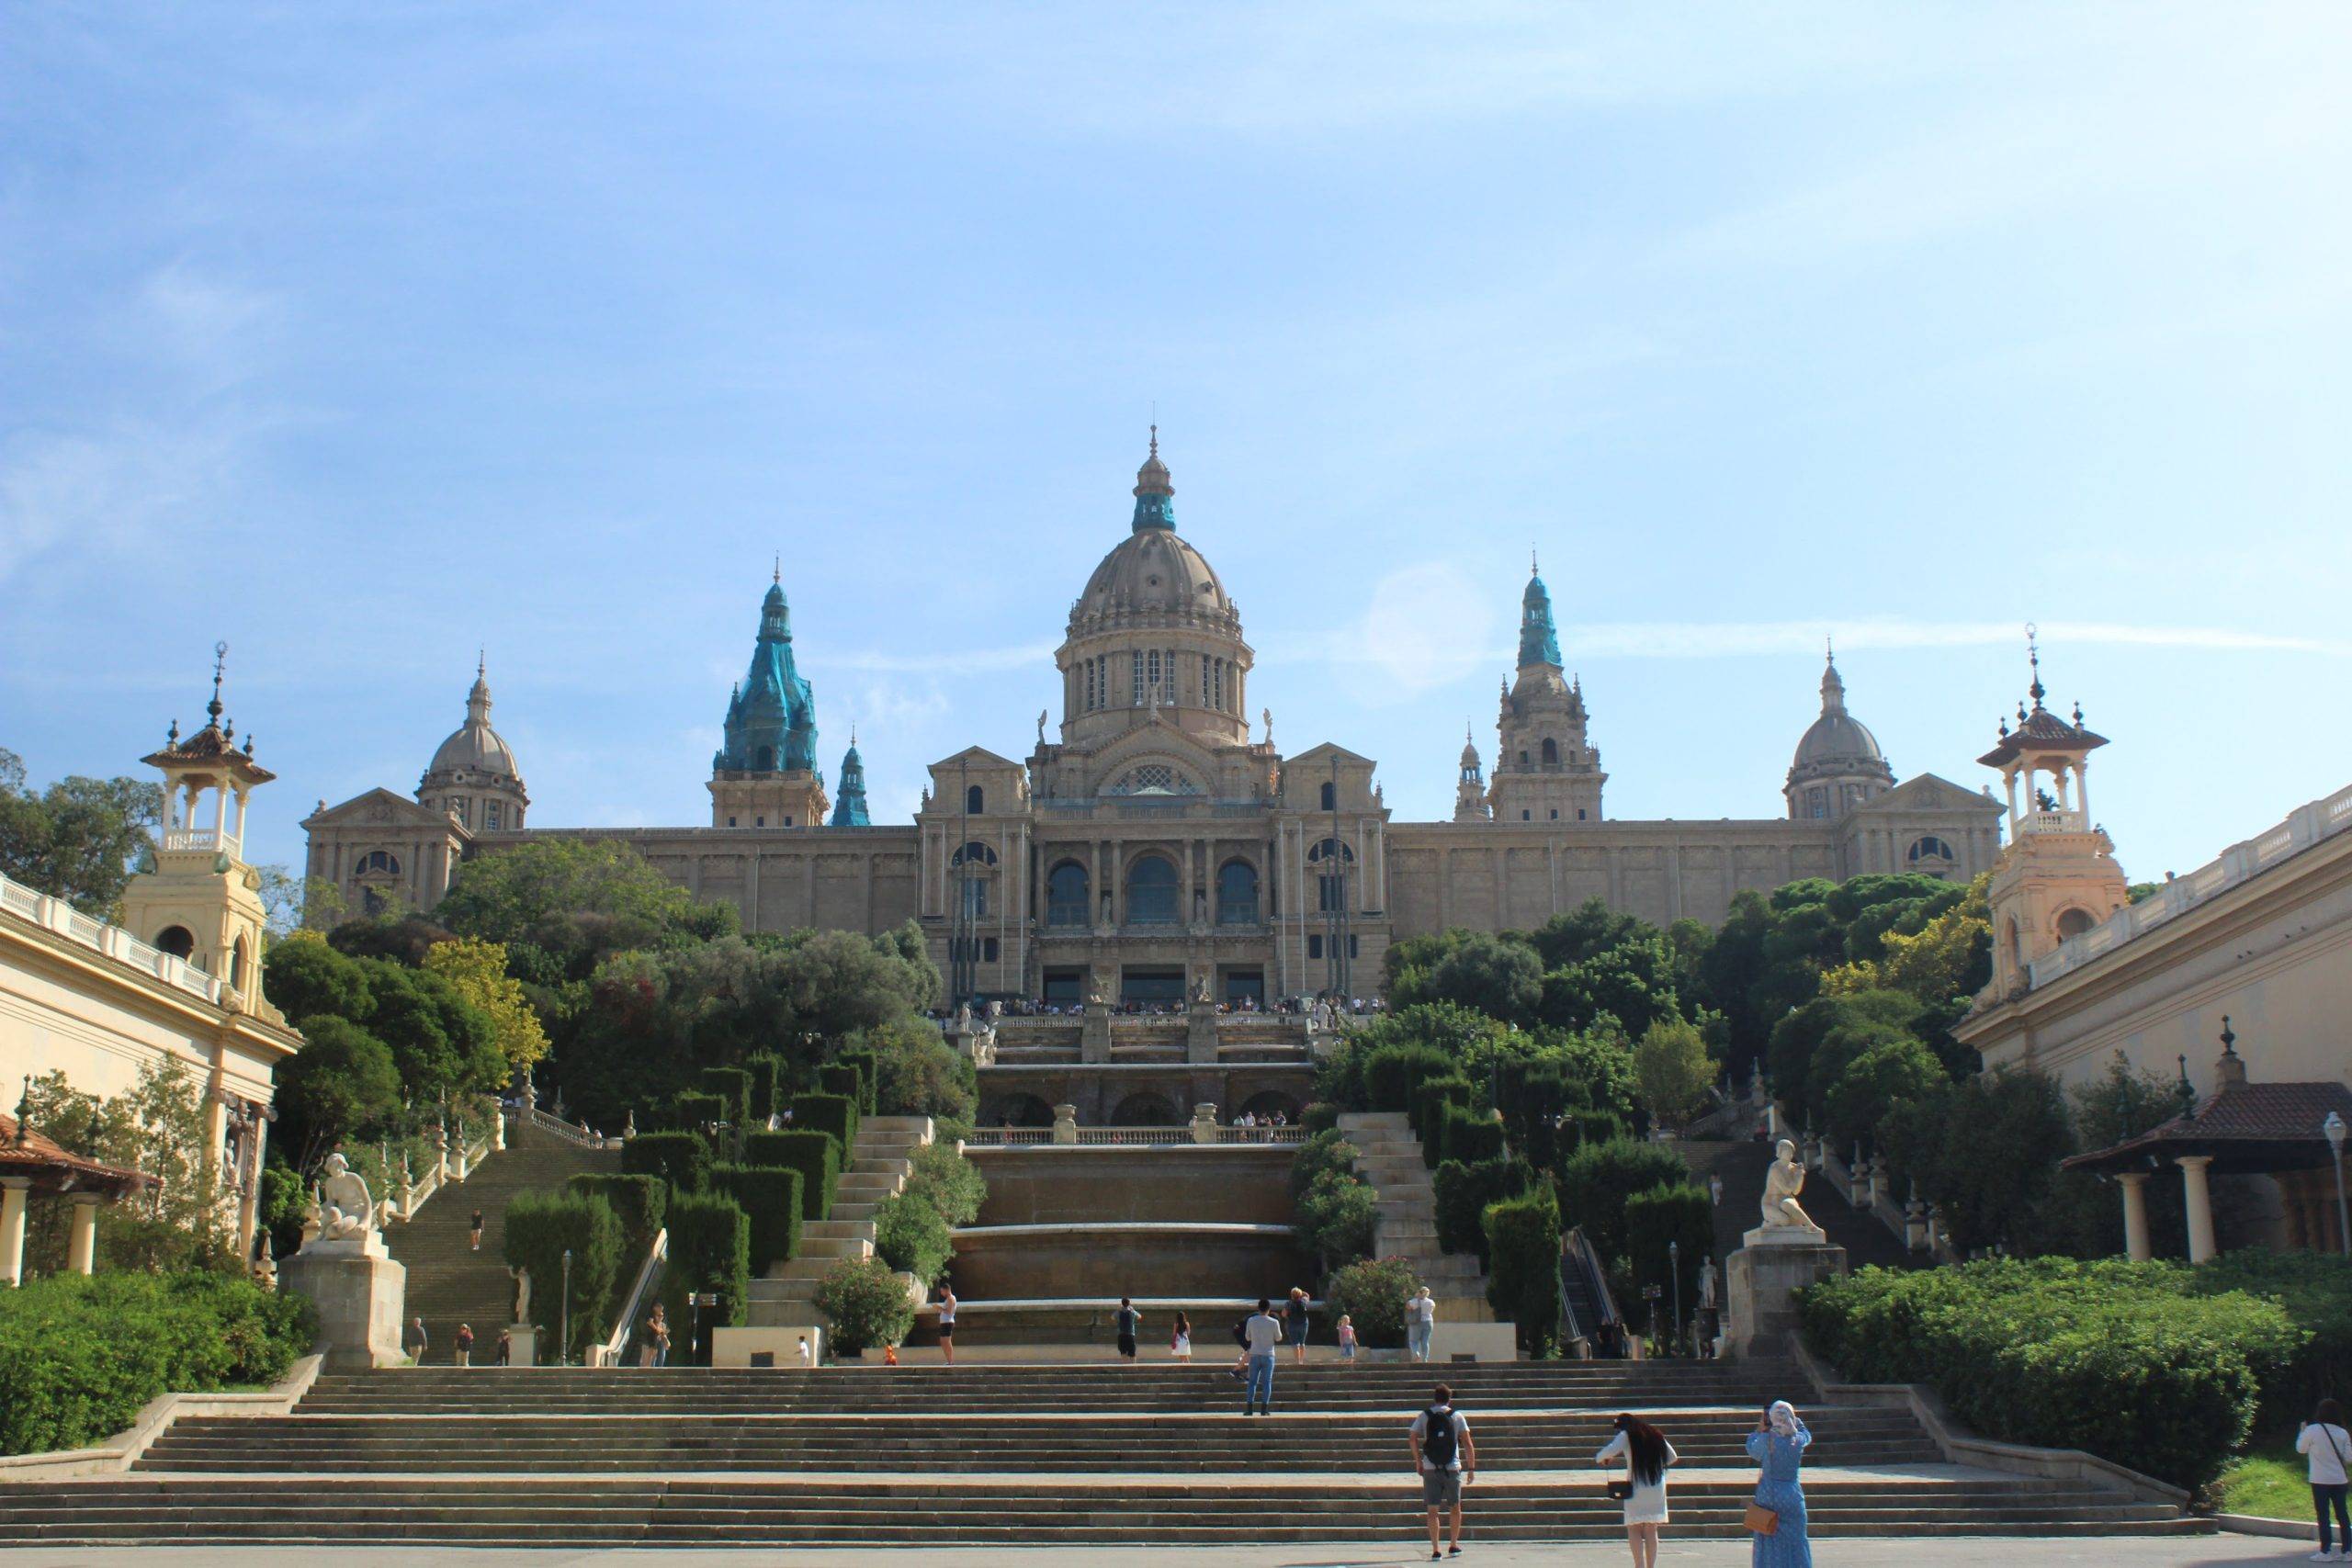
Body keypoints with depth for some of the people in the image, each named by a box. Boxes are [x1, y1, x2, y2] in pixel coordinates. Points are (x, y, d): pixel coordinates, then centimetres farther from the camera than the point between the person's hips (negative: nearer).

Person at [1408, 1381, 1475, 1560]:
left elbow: (1413, 1439, -2)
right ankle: (1454, 1546, 22)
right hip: (1452, 1468, 0)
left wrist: (1418, 1461, 9)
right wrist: (1471, 1468, 2)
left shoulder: (1424, 1416, 5)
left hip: (1430, 1469, 0)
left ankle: (1435, 1550, -3)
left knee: (1433, 1510, 2)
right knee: (1455, 1507, 17)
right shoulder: (1457, 1416, 3)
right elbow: (1468, 1444, -2)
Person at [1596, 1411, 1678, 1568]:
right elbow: (1672, 1457, 18)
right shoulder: (1656, 1435, 12)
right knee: (1651, 1530, 11)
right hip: (1657, 1489, 5)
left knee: (1634, 1529, 2)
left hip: (1636, 1489, -4)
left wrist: (1599, 1458, 1)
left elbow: (1611, 1450, -19)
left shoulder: (1626, 1436, -3)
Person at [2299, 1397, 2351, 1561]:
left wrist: (2302, 1432, 16)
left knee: (2323, 1516, 1)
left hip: (2320, 1480, -4)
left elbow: (2301, 1449, 3)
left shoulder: (2312, 1430, -10)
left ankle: (2325, 1552, 0)